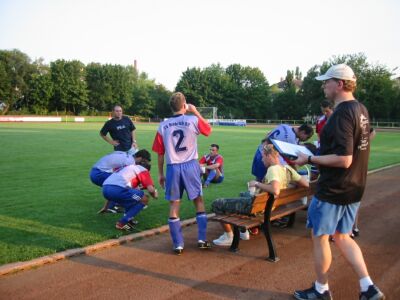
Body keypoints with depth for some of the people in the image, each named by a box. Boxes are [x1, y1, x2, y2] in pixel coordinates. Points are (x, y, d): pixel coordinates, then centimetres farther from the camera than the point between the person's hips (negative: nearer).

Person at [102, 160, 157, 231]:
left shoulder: (129, 167, 34)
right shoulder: (143, 170, 13)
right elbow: (151, 189, 2)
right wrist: (154, 195, 22)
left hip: (105, 189, 8)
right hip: (117, 189, -8)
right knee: (144, 199, 7)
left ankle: (128, 219, 19)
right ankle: (121, 223, 1)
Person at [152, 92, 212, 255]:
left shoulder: (163, 126, 1)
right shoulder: (193, 120, -5)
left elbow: (160, 154, 4)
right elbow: (209, 129, 16)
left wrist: (160, 174, 14)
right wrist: (196, 112, 19)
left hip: (173, 168, 1)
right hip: (191, 166, -1)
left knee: (174, 205, 9)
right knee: (199, 201, 15)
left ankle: (178, 244, 13)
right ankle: (202, 239, 17)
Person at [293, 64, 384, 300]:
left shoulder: (342, 114, -22)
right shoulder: (361, 110, 8)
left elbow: (344, 159, -28)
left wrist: (310, 159, -18)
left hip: (333, 191, -9)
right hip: (355, 188, 9)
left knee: (320, 237, 8)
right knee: (343, 237, 20)